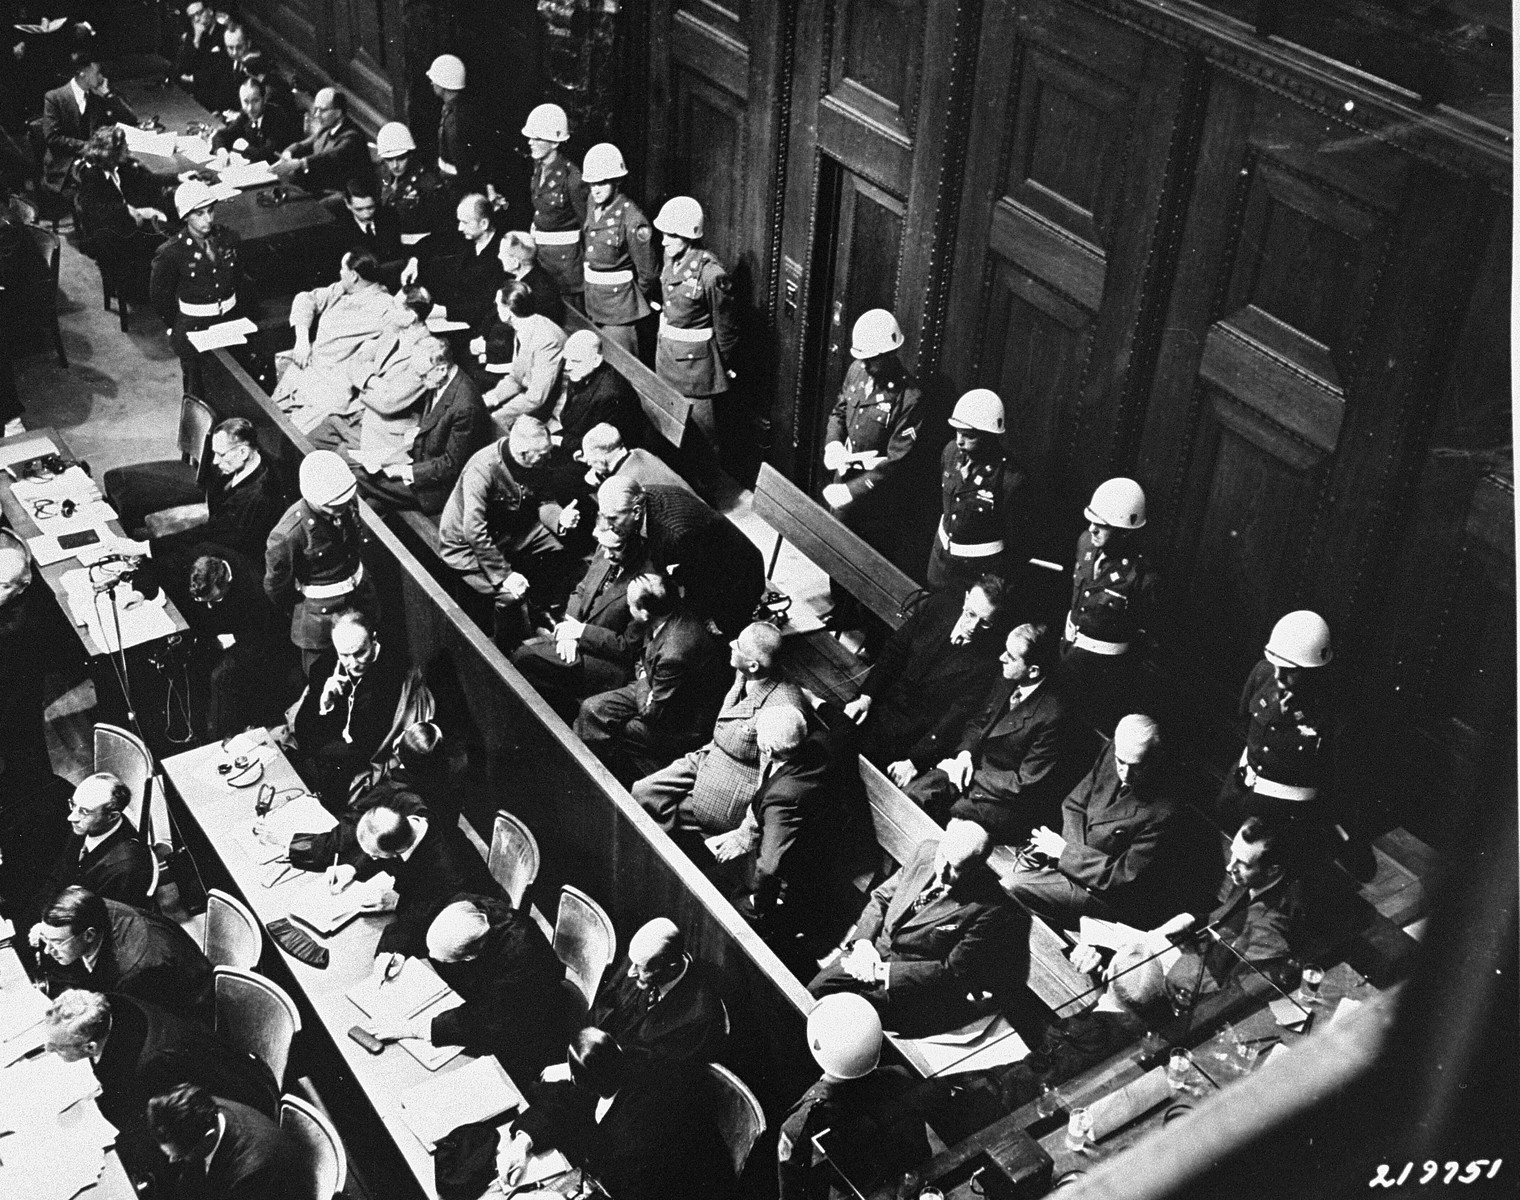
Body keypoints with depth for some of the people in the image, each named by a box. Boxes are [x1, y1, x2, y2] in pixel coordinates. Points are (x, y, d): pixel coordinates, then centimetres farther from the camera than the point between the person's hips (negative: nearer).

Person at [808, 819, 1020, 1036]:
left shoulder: (990, 909, -24)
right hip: (872, 950, 6)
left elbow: (952, 972, -18)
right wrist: (863, 940, -10)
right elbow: (881, 897, 8)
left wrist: (883, 971, -19)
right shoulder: (928, 851, -5)